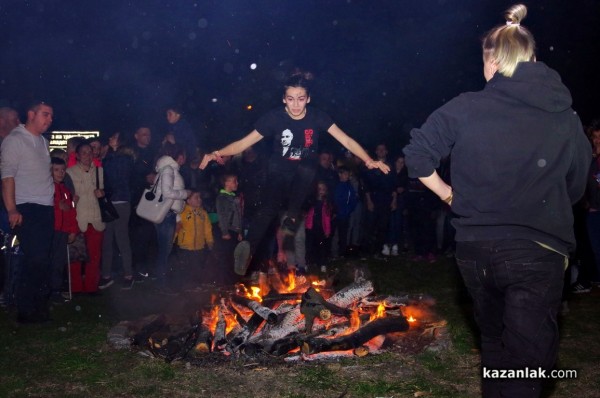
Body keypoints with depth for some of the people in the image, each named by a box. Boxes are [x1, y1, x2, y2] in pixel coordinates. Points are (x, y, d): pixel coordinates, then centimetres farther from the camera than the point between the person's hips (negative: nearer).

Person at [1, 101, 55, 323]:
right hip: (27, 209, -7)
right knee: (35, 259, -10)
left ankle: (39, 307, 18)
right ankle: (26, 311, 1)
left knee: (43, 259, 9)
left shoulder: (43, 142, 18)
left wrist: (58, 199, 15)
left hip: (46, 209, 7)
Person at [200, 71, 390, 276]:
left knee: (306, 169, -33)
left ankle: (292, 215, -17)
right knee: (268, 207, -27)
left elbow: (346, 140, -15)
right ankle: (248, 247, -44)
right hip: (280, 172, -2)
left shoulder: (316, 117, -13)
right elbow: (244, 142, -16)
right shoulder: (275, 117, -15)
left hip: (305, 173, 2)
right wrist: (218, 153, -32)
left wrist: (369, 160, -28)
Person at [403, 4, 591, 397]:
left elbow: (417, 155, -2)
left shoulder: (466, 108, -4)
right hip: (538, 252, -1)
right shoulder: (566, 117, 2)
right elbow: (576, 187, 10)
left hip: (477, 247, 2)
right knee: (526, 363, 1)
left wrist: (448, 193, 12)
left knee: (494, 340, 24)